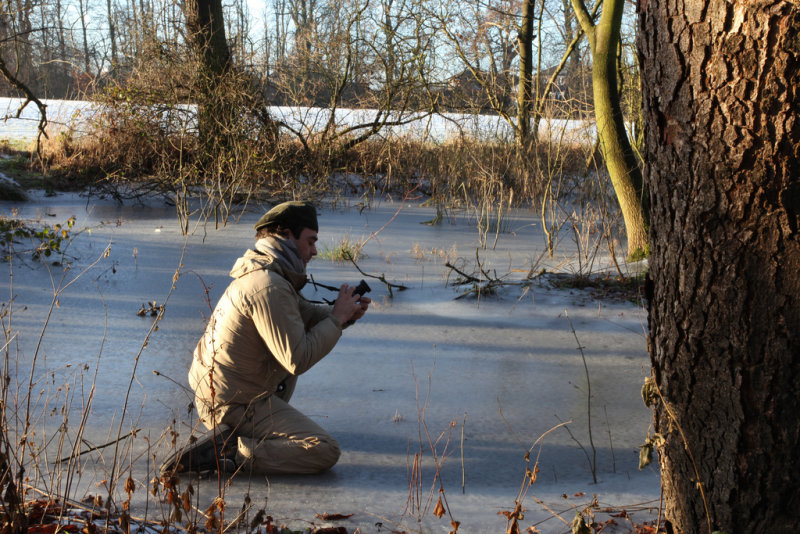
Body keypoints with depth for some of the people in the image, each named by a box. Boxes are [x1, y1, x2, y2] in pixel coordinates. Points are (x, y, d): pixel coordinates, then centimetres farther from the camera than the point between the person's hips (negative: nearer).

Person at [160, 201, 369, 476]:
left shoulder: (261, 272, 9)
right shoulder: (269, 288, -23)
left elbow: (304, 314, 22)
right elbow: (298, 361, -25)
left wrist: (345, 314, 4)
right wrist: (337, 318, -13)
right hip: (233, 407, -10)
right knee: (324, 451, -14)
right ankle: (227, 450, -18)